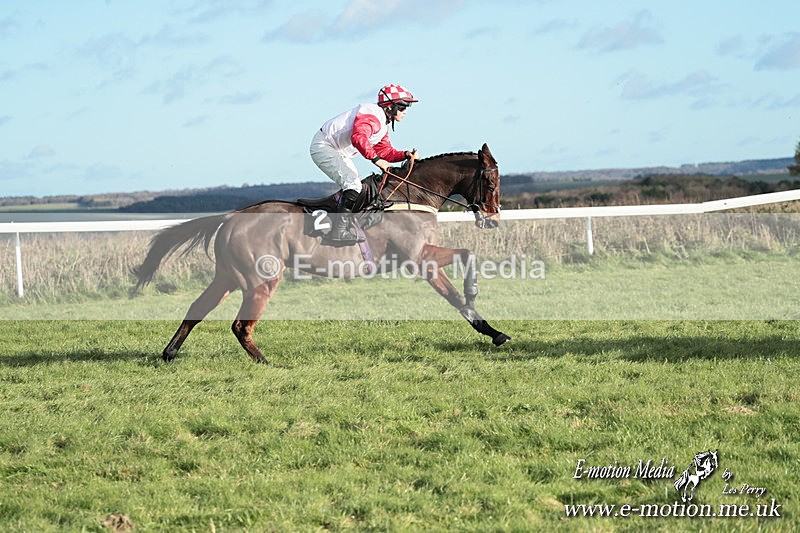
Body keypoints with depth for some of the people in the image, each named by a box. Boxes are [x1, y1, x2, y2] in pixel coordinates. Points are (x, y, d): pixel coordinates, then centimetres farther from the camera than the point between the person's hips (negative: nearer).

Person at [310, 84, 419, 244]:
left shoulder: (383, 123, 11)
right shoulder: (372, 114, -23)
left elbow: (385, 151, 12)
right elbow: (358, 138, -41)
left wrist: (405, 155, -4)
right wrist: (375, 159, -46)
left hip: (338, 152, 11)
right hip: (323, 146, -11)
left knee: (356, 184, 17)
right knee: (353, 183, -22)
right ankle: (339, 230, -26)